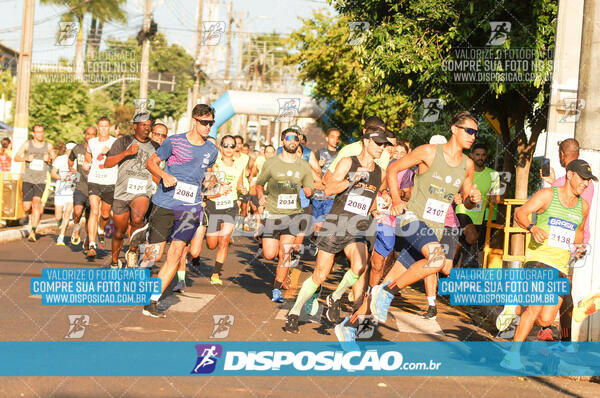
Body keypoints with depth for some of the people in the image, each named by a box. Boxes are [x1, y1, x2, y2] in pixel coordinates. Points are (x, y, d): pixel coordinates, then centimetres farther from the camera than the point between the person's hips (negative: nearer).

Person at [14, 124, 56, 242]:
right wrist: (26, 158, -12)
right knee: (26, 208, 0)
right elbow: (16, 158, 8)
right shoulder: (27, 144, 2)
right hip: (28, 179, 1)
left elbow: (55, 161, 14)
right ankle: (31, 215, 38)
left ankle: (33, 232, -22)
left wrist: (49, 159, -9)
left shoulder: (48, 146, 3)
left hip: (41, 180, -1)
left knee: (36, 203, -20)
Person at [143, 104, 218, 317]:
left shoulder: (211, 150, 9)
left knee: (176, 254, -5)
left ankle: (152, 302, 0)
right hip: (164, 204, -2)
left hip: (190, 207, 3)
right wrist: (164, 175, -14)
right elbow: (151, 162, 4)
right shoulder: (174, 141, -2)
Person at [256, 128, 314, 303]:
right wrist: (261, 196, -8)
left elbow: (309, 190, 14)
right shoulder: (271, 163, 3)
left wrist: (309, 191, -10)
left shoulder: (304, 166, 7)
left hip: (293, 215, 1)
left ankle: (277, 289, 3)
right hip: (273, 214, 0)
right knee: (269, 255, -5)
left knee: (285, 253, -10)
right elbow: (259, 184, 12)